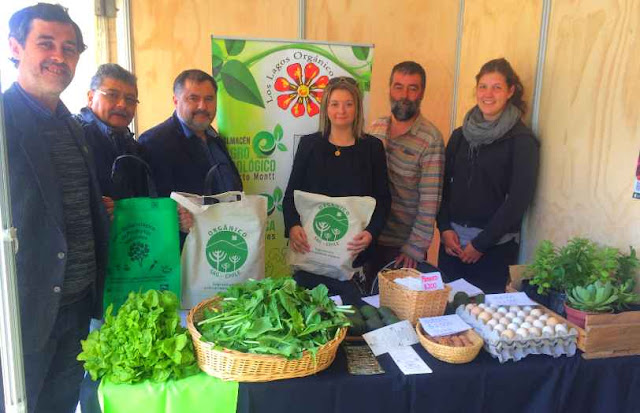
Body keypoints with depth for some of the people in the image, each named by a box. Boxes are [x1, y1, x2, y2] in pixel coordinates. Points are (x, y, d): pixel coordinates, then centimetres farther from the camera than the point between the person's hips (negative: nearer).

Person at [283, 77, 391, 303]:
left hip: (354, 248, 0)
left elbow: (383, 199, 2)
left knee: (352, 302, 3)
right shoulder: (309, 144, 4)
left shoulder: (372, 147, 3)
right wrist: (292, 226, -15)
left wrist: (371, 232, -15)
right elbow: (291, 194, 3)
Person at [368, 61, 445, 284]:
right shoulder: (375, 128, 2)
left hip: (404, 247, -4)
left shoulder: (431, 139, -15)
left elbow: (430, 201, -15)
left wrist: (415, 249, -15)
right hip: (369, 238, 5)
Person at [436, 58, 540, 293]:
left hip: (495, 245, -4)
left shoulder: (521, 140, -5)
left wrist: (481, 243, -11)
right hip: (453, 240, 4)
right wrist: (445, 228, -4)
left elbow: (518, 199, -10)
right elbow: (444, 185, 9)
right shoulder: (460, 135, 9)